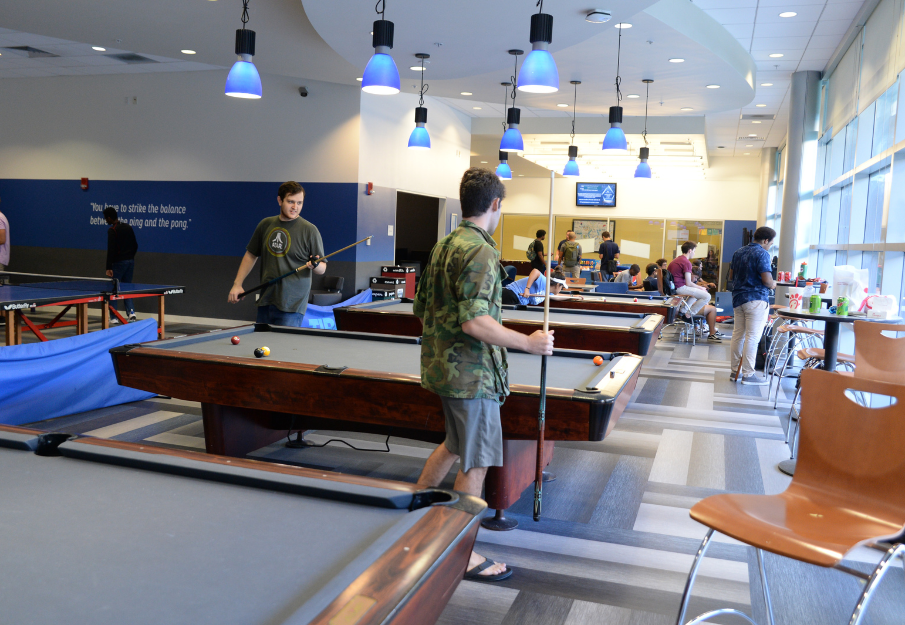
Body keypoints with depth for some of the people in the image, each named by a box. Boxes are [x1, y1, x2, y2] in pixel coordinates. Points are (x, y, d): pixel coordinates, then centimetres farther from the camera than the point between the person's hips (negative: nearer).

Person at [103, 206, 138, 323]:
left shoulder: (112, 230, -13)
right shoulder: (128, 227, 9)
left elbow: (111, 250, -18)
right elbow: (135, 245, 14)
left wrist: (108, 268, -17)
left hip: (118, 262, -7)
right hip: (130, 261, 7)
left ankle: (113, 317, 4)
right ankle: (131, 312, 0)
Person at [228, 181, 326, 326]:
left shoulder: (309, 230, -4)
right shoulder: (265, 225, 10)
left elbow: (322, 269, -2)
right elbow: (251, 255, 19)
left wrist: (315, 265, -25)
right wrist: (237, 284, 12)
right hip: (265, 302, 5)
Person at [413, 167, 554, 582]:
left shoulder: (442, 246, 11)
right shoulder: (481, 252, -18)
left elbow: (421, 309, 16)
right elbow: (474, 321, -26)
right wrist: (528, 342, -20)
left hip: (440, 365, 10)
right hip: (470, 371, -10)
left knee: (456, 443, 26)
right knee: (475, 462, 2)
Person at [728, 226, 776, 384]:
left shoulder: (738, 253, 12)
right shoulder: (762, 253, -12)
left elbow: (731, 275, 18)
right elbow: (767, 280, -19)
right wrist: (772, 285, 1)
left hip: (738, 298, 8)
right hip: (756, 299, -8)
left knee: (738, 334, 12)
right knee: (752, 337, -5)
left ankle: (735, 371, 18)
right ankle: (748, 374, -3)